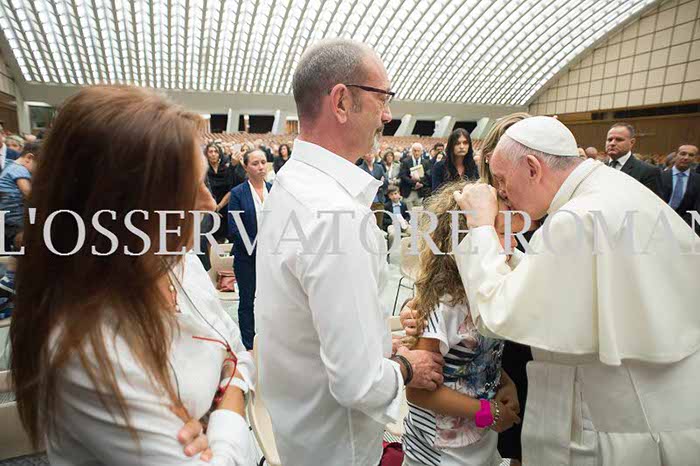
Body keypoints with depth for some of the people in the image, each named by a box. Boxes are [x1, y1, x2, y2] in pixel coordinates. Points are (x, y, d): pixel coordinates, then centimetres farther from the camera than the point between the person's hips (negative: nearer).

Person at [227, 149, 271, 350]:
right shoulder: (237, 193, -6)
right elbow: (234, 229, -9)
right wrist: (256, 247, -16)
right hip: (247, 257, -3)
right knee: (247, 301, 10)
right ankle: (248, 346, 24)